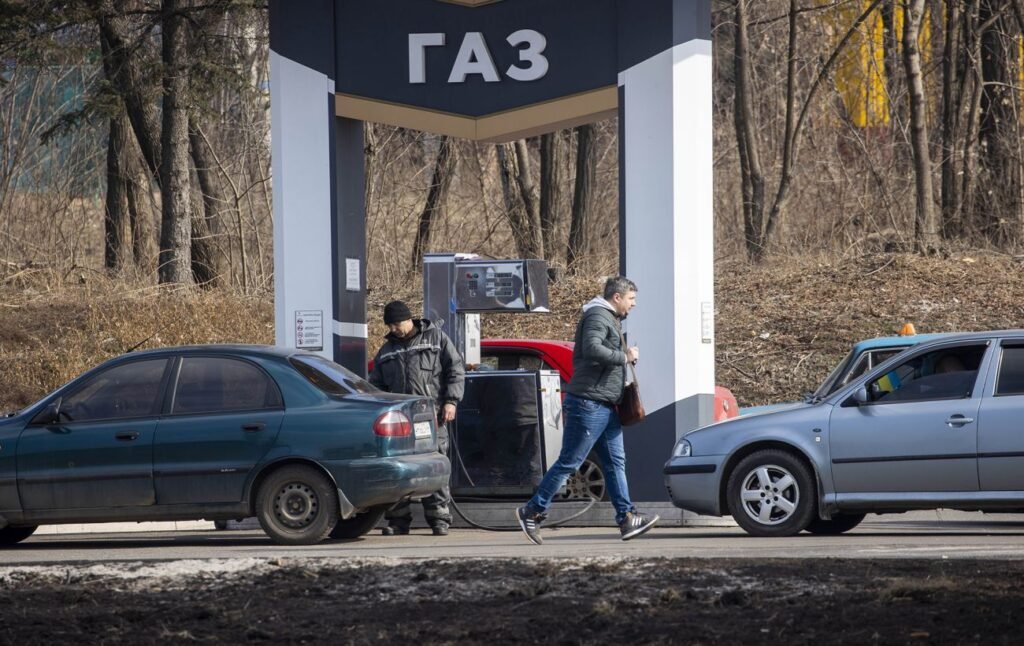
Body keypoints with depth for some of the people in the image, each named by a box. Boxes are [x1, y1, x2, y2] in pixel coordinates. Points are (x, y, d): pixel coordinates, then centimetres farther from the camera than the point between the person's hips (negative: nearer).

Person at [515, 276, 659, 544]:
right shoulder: (597, 316, -12)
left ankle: (627, 518, 5)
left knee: (616, 462, 6)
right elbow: (592, 349, -29)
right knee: (569, 462, -7)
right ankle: (532, 511, -1)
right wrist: (624, 357, -20)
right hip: (589, 403, -11)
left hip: (606, 407, 11)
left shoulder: (610, 320, 21)